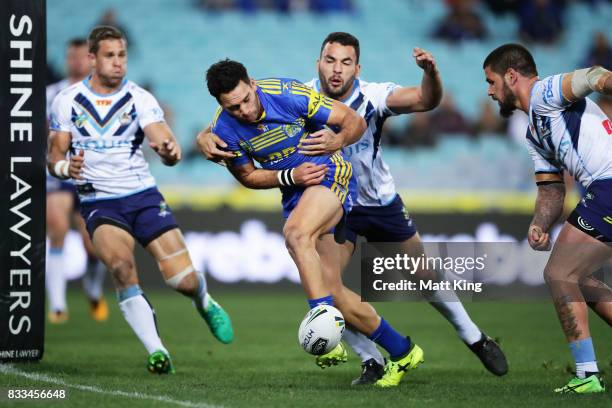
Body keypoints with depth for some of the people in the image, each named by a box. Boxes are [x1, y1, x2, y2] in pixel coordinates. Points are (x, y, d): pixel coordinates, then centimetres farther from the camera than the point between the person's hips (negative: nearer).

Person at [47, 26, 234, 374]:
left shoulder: (139, 99, -2)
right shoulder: (67, 101, 1)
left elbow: (166, 143, -13)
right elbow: (54, 156, 6)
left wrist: (169, 151, -38)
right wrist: (66, 167, -18)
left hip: (143, 195, 0)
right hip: (99, 202, 0)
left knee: (183, 280, -10)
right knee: (122, 266, -31)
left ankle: (204, 303, 29)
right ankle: (156, 351, -23)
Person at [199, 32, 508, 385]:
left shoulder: (372, 97, -22)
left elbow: (426, 101, -33)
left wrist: (431, 72, -55)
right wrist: (207, 137, -42)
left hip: (381, 203, 0)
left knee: (425, 277, 5)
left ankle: (476, 339, 29)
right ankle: (372, 361, 5)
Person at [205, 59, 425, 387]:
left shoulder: (289, 94, -21)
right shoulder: (224, 131, -11)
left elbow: (354, 121, -12)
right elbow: (247, 176, 5)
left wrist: (339, 141, -35)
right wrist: (291, 176, -12)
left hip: (330, 174, -5)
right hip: (295, 195, 5)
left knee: (295, 234, -37)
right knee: (332, 291, -1)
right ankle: (402, 352, 13)